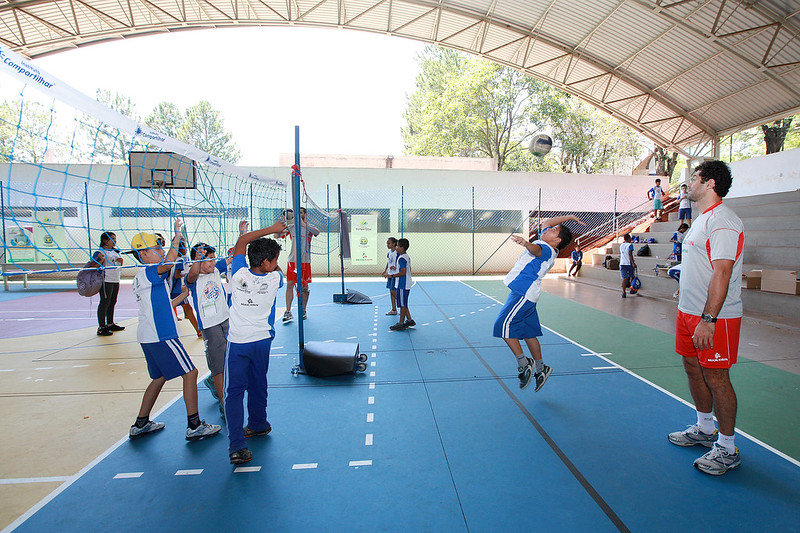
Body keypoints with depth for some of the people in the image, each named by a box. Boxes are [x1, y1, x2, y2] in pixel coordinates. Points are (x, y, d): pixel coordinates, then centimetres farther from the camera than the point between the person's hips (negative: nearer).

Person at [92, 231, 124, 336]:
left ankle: (110, 324, 25)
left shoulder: (116, 252, 17)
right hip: (106, 280, -8)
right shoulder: (100, 252, -8)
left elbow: (119, 266, 24)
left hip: (116, 280, 8)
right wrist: (100, 260, -31)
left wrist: (121, 261, 3)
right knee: (105, 303, -7)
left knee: (112, 302, 14)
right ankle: (101, 327, -3)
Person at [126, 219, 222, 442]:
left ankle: (140, 424, 29)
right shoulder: (148, 272, -14)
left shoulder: (140, 277, 18)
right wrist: (177, 236, -33)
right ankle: (194, 426, -2)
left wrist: (181, 296, 28)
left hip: (148, 335, 10)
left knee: (159, 377, 21)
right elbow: (168, 262, -36)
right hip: (161, 336, -10)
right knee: (190, 373, -6)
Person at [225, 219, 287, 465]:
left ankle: (237, 446, -8)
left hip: (237, 342, -1)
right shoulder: (274, 279, -11)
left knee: (234, 391, 0)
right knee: (257, 385, 21)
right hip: (262, 340, 2)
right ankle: (258, 424, 40)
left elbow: (241, 241, 4)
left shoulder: (239, 274, -10)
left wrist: (270, 230, 5)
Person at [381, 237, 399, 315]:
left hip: (395, 274, -8)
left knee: (393, 291, -9)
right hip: (390, 274, 8)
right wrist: (385, 271, 10)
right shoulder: (389, 253, 11)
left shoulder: (397, 252, -13)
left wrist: (395, 267, -25)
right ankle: (394, 309, 18)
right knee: (391, 292, 10)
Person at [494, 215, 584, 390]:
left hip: (523, 294, -10)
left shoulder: (547, 250, -14)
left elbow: (536, 250, -39)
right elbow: (546, 222, 30)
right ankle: (540, 369, 25)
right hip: (523, 293, 10)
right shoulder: (545, 243, 14)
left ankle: (524, 364, -3)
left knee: (503, 325, -13)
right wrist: (569, 217, 29)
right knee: (528, 333, 15)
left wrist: (526, 243, -59)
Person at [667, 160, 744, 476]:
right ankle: (704, 429, 34)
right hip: (689, 311, 10)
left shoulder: (722, 221, -17)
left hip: (714, 318, -10)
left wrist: (708, 319, -27)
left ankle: (727, 449, 14)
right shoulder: (701, 220, 15)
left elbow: (722, 273, -24)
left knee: (716, 377, -1)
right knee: (693, 367, 16)